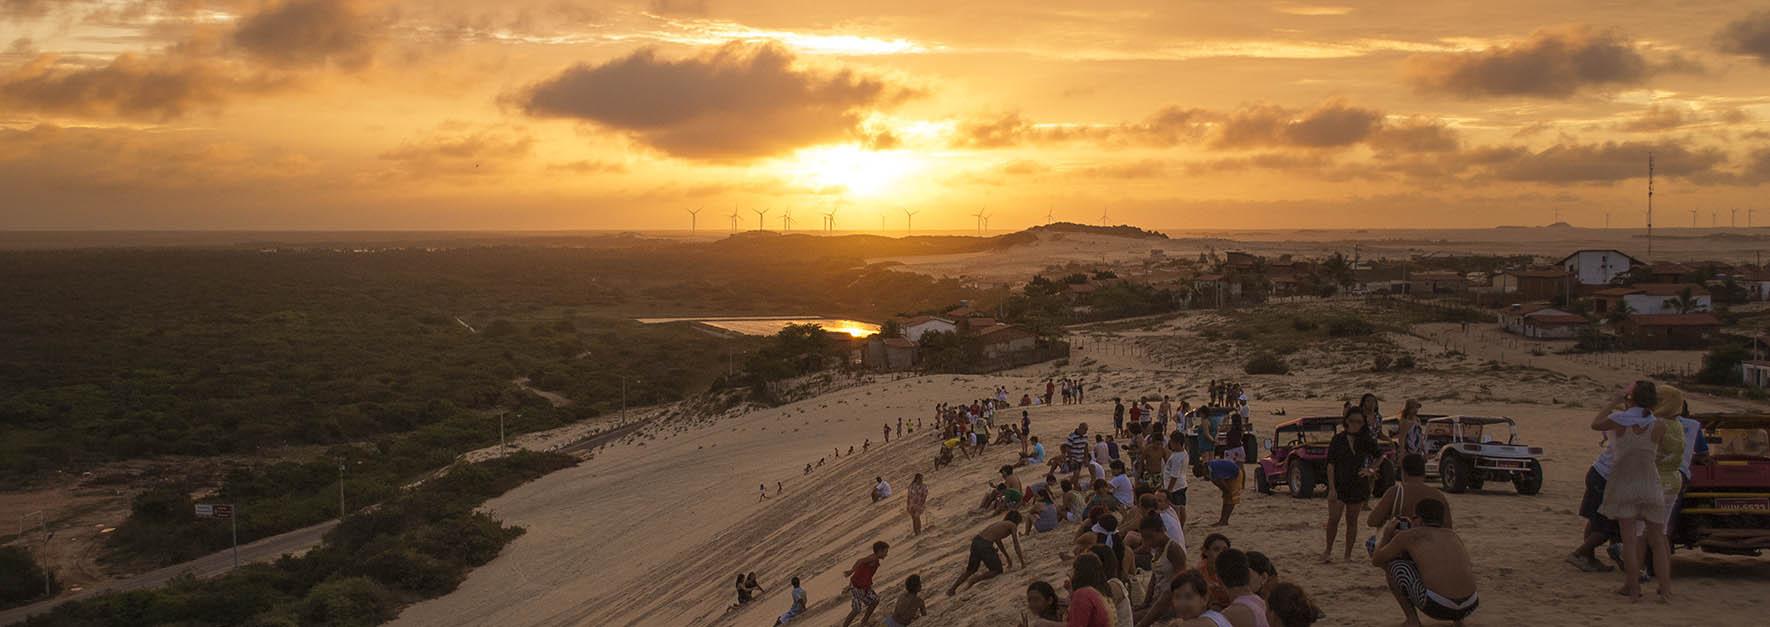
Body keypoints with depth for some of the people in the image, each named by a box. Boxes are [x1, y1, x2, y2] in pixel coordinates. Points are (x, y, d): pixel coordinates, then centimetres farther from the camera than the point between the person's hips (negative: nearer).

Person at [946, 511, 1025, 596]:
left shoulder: (999, 523, 30)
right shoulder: (1012, 526, 10)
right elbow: (1017, 545, 6)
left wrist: (1008, 558, 49)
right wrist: (1022, 561, 14)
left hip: (976, 541, 7)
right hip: (985, 545, -7)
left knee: (971, 570, 23)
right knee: (998, 571, 11)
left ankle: (952, 589, 10)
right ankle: (973, 581, -5)